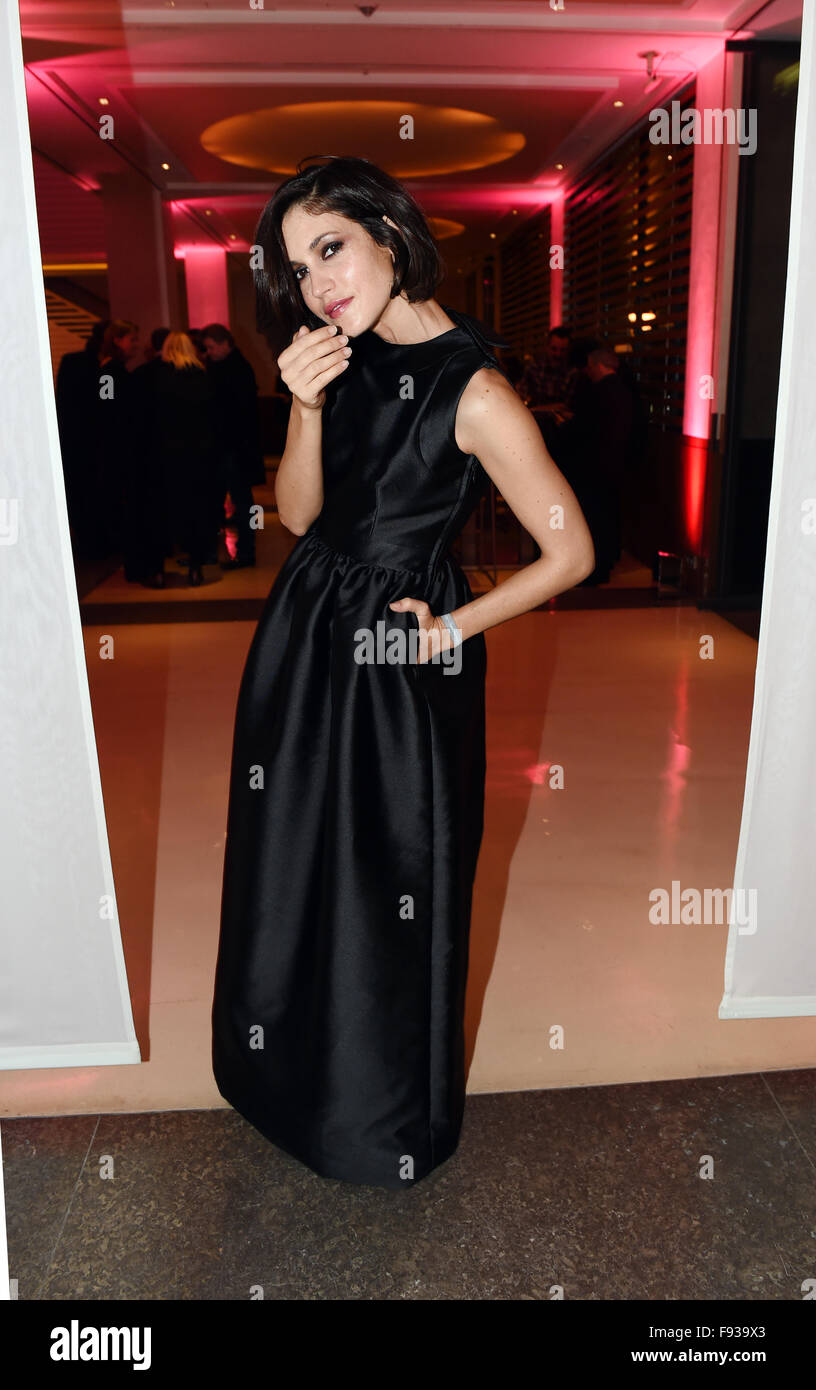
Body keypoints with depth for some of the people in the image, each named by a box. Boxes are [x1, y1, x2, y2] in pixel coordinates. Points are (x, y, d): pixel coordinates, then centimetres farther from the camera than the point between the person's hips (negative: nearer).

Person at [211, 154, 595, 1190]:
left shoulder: (474, 392, -19)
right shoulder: (342, 358, 2)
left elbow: (570, 553, -16)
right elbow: (298, 514, 0)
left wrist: (454, 628, -11)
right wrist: (308, 408, -16)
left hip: (400, 665, -7)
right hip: (303, 638, 7)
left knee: (389, 886, 10)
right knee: (290, 867, 20)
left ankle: (389, 1121, 38)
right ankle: (287, 1072, 49)